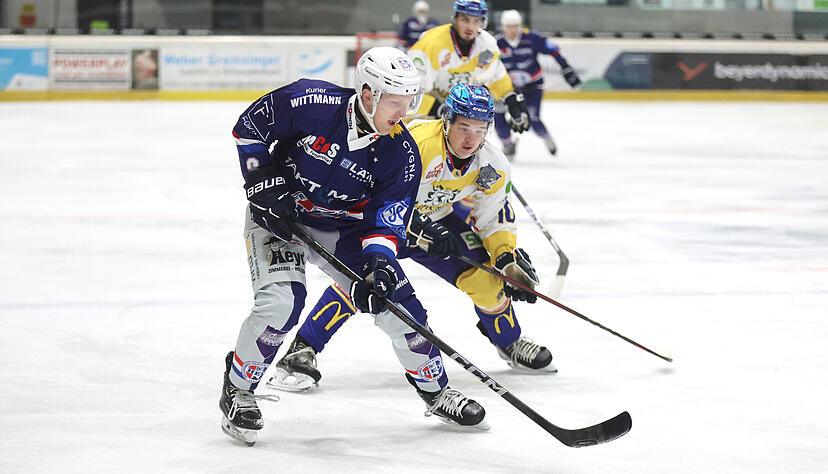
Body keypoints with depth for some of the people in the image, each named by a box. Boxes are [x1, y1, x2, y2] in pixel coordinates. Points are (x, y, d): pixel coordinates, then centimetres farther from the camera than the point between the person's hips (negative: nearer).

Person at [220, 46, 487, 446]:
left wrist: (377, 263, -31)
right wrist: (265, 185, -17)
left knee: (398, 303, -4)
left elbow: (386, 220, -13)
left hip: (344, 229, 3)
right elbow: (249, 128, -11)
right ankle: (237, 390, -3)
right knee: (281, 302, -26)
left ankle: (435, 390, 19)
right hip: (279, 216, -3)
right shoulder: (310, 103, -25)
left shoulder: (401, 154, -15)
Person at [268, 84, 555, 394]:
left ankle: (509, 342, 23)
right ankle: (301, 351, -26)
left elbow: (496, 217, 1)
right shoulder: (415, 142, -34)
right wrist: (422, 231, -38)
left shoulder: (491, 165, -13)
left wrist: (510, 259, -13)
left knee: (484, 274, -7)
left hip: (434, 217, 6)